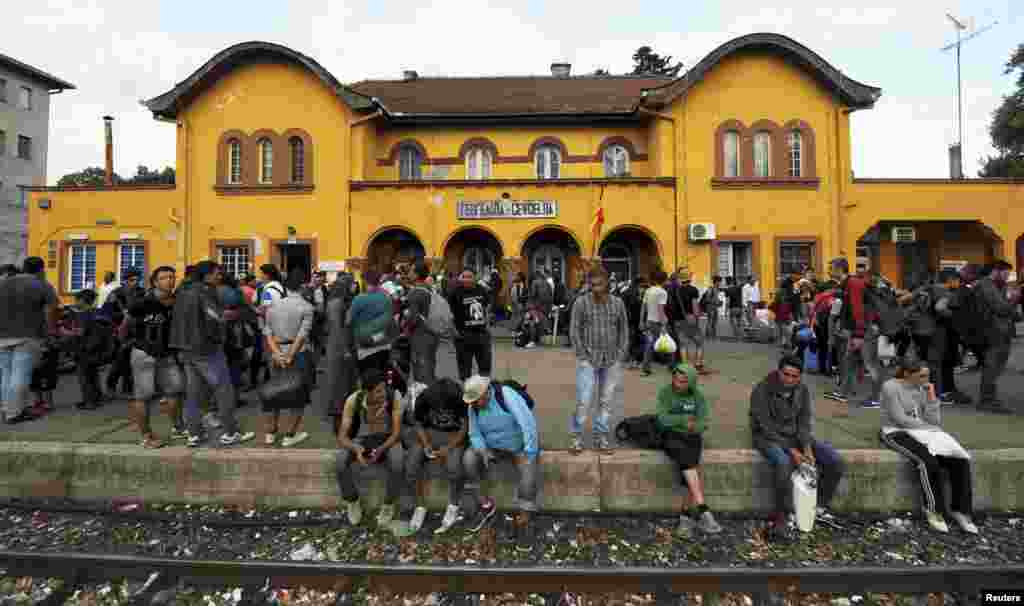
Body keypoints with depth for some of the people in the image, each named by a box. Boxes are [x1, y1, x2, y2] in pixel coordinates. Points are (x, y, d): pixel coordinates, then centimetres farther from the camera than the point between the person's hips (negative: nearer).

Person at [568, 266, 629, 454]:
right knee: (584, 401, -6)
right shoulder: (581, 302, -3)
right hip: (589, 359, -3)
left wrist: (621, 355, 3)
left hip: (612, 361, 3)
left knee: (607, 401, 10)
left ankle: (601, 438, 23)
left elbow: (624, 330, 11)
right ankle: (575, 437, 10)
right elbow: (574, 331, -3)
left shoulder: (617, 303, 6)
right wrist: (583, 356, -8)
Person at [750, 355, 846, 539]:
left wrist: (807, 447, -16)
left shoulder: (803, 390, -2)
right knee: (784, 463, -35)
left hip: (795, 436, 6)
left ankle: (818, 506, 10)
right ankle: (781, 515, -17)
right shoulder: (761, 392, -19)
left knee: (836, 462, -9)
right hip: (769, 438, -6)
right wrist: (791, 450, -23)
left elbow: (804, 423, -1)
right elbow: (767, 428, -19)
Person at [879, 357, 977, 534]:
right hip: (897, 434, -7)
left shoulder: (922, 389, 8)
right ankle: (934, 509, -12)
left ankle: (959, 509, -3)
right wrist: (932, 429, -8)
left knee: (960, 461, -15)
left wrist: (931, 397, -4)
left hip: (923, 434, 7)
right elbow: (900, 419, -17)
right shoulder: (890, 387, -12)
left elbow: (934, 421, 3)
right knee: (929, 461, -31)